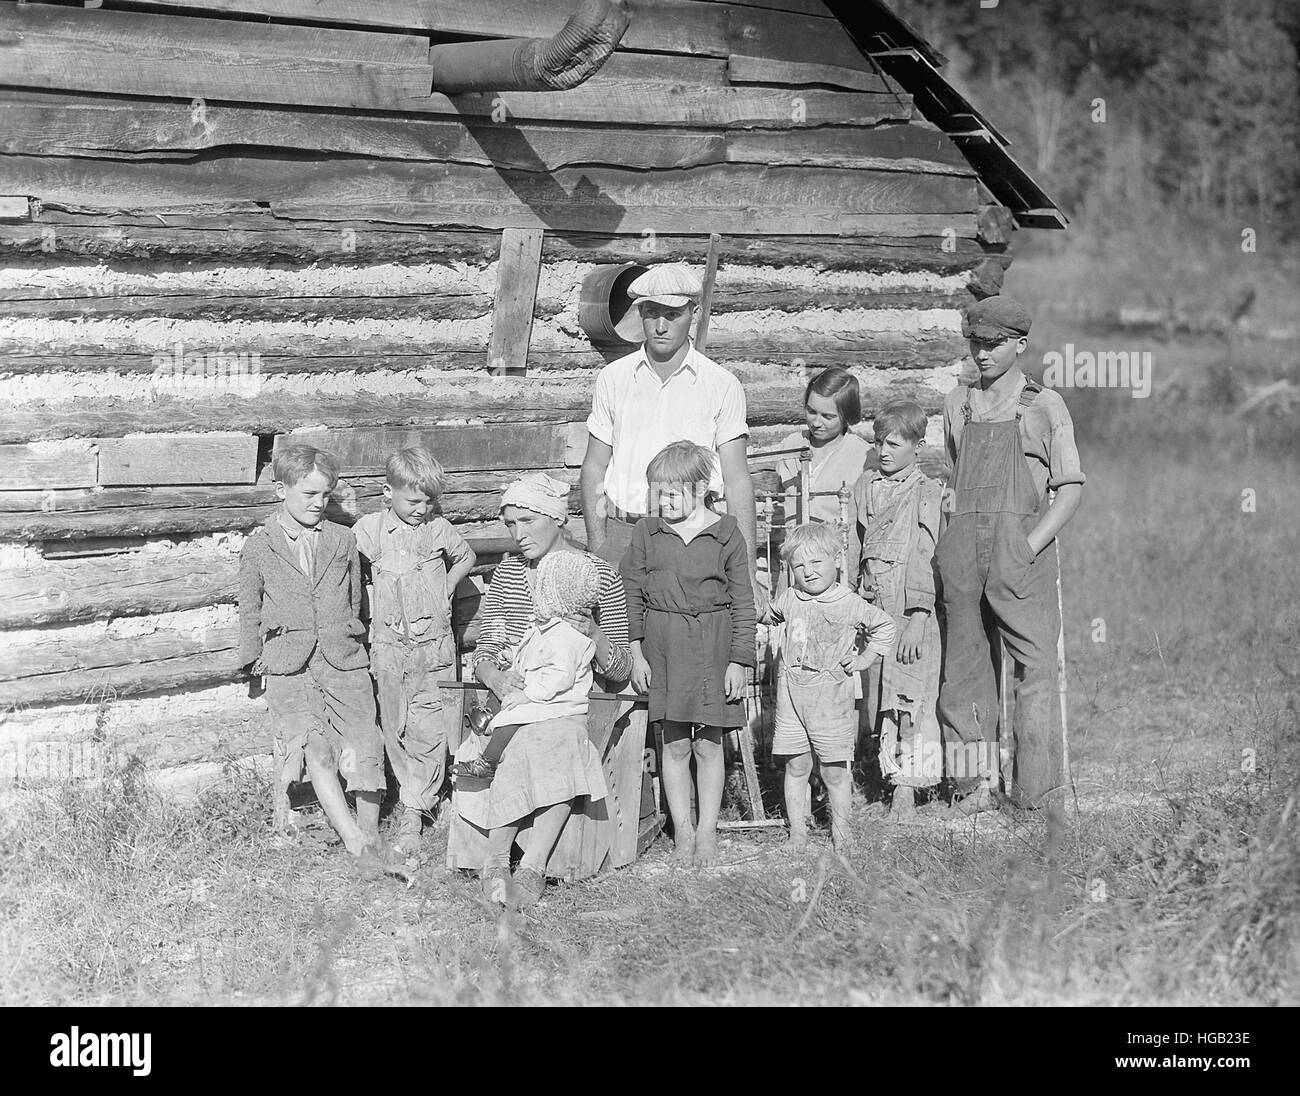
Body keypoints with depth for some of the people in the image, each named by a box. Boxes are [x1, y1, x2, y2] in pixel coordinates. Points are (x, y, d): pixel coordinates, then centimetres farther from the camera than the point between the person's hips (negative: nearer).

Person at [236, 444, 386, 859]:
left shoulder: (343, 540, 10)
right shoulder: (259, 547, 4)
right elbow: (250, 609, 14)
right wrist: (254, 657, 14)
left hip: (344, 661, 2)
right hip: (289, 665, -2)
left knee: (365, 748, -6)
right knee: (316, 751, -13)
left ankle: (371, 834, 6)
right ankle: (353, 841, -16)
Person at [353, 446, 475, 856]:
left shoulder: (438, 529, 0)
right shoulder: (369, 530, -2)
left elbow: (466, 558, 19)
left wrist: (446, 589, 8)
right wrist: (369, 602, -2)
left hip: (434, 646, 0)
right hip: (390, 647, 1)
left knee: (429, 731, -6)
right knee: (395, 729, 6)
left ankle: (413, 814, -3)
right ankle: (415, 796, 21)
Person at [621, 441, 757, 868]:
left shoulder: (725, 534, -3)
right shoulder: (647, 533, 1)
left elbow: (743, 602, 0)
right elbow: (631, 595, 6)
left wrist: (739, 661, -4)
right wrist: (636, 653, 1)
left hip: (713, 644, -1)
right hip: (663, 644, 1)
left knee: (708, 744, 4)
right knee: (675, 743, 3)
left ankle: (707, 830, 14)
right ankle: (682, 830, 11)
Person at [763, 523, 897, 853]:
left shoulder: (850, 605, -4)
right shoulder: (788, 601, 7)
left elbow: (885, 630, 7)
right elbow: (770, 616, 31)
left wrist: (862, 660, 3)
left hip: (832, 698, -3)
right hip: (791, 696, 3)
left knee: (835, 771, 2)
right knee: (796, 767, 5)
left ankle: (840, 835, 12)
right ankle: (797, 833, 13)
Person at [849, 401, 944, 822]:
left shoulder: (927, 493, -3)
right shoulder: (864, 487, 13)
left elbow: (927, 559, -8)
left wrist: (918, 618, -14)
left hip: (910, 612, -5)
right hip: (872, 609, 5)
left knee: (910, 700, -6)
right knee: (879, 700, 7)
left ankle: (905, 792, -5)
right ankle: (893, 772, 15)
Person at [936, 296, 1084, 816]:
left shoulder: (1045, 407, 4)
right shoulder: (956, 404, 17)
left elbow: (1071, 489, 1)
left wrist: (1029, 546, -10)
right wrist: (953, 497, 7)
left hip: (1022, 544, -4)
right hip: (962, 546, 4)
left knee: (1035, 666, -8)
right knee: (963, 661, 3)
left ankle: (1038, 794, -8)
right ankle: (974, 783, 8)